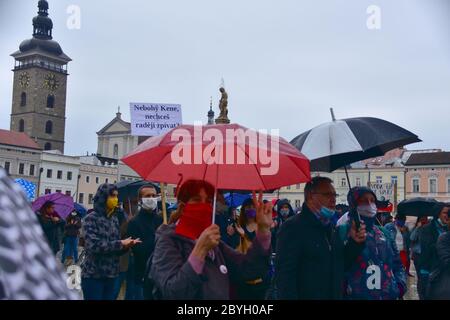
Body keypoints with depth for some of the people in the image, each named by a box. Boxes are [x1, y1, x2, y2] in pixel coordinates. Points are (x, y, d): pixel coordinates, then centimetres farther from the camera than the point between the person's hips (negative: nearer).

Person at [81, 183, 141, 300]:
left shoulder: (114, 219, 11)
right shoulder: (91, 218, -9)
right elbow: (93, 245, -21)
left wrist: (126, 245, -10)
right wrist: (120, 243, -18)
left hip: (111, 275, 6)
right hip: (93, 275, -6)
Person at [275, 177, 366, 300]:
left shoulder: (331, 227, 9)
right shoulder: (293, 227, -16)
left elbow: (340, 265, 12)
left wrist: (354, 242, -2)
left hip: (335, 295, 8)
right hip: (306, 295, -7)